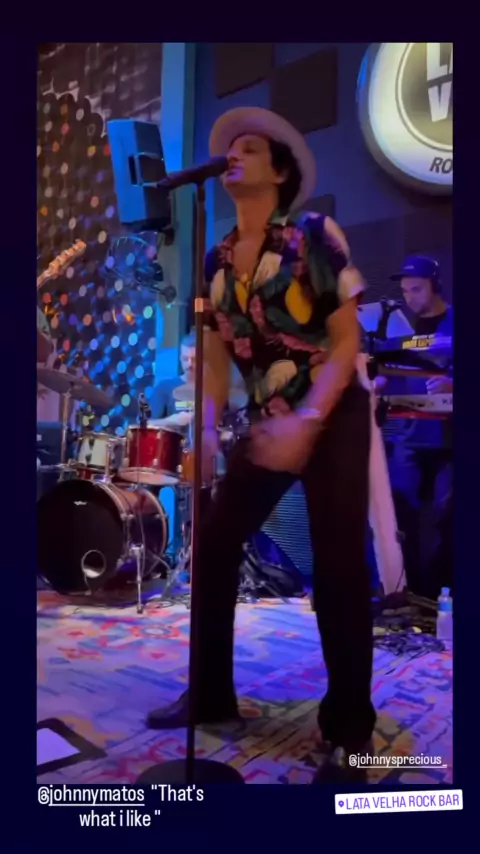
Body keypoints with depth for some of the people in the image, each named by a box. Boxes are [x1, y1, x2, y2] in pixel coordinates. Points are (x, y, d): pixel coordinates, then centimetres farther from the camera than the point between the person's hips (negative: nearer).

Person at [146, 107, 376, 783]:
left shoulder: (316, 236, -8)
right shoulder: (216, 262, 7)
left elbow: (347, 342, -12)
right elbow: (215, 356, 7)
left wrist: (307, 422, -23)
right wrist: (208, 428, -8)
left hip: (333, 418, -5)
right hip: (268, 423, 6)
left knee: (337, 567, -5)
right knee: (213, 546, 3)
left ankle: (348, 727, 11)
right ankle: (211, 694, 21)